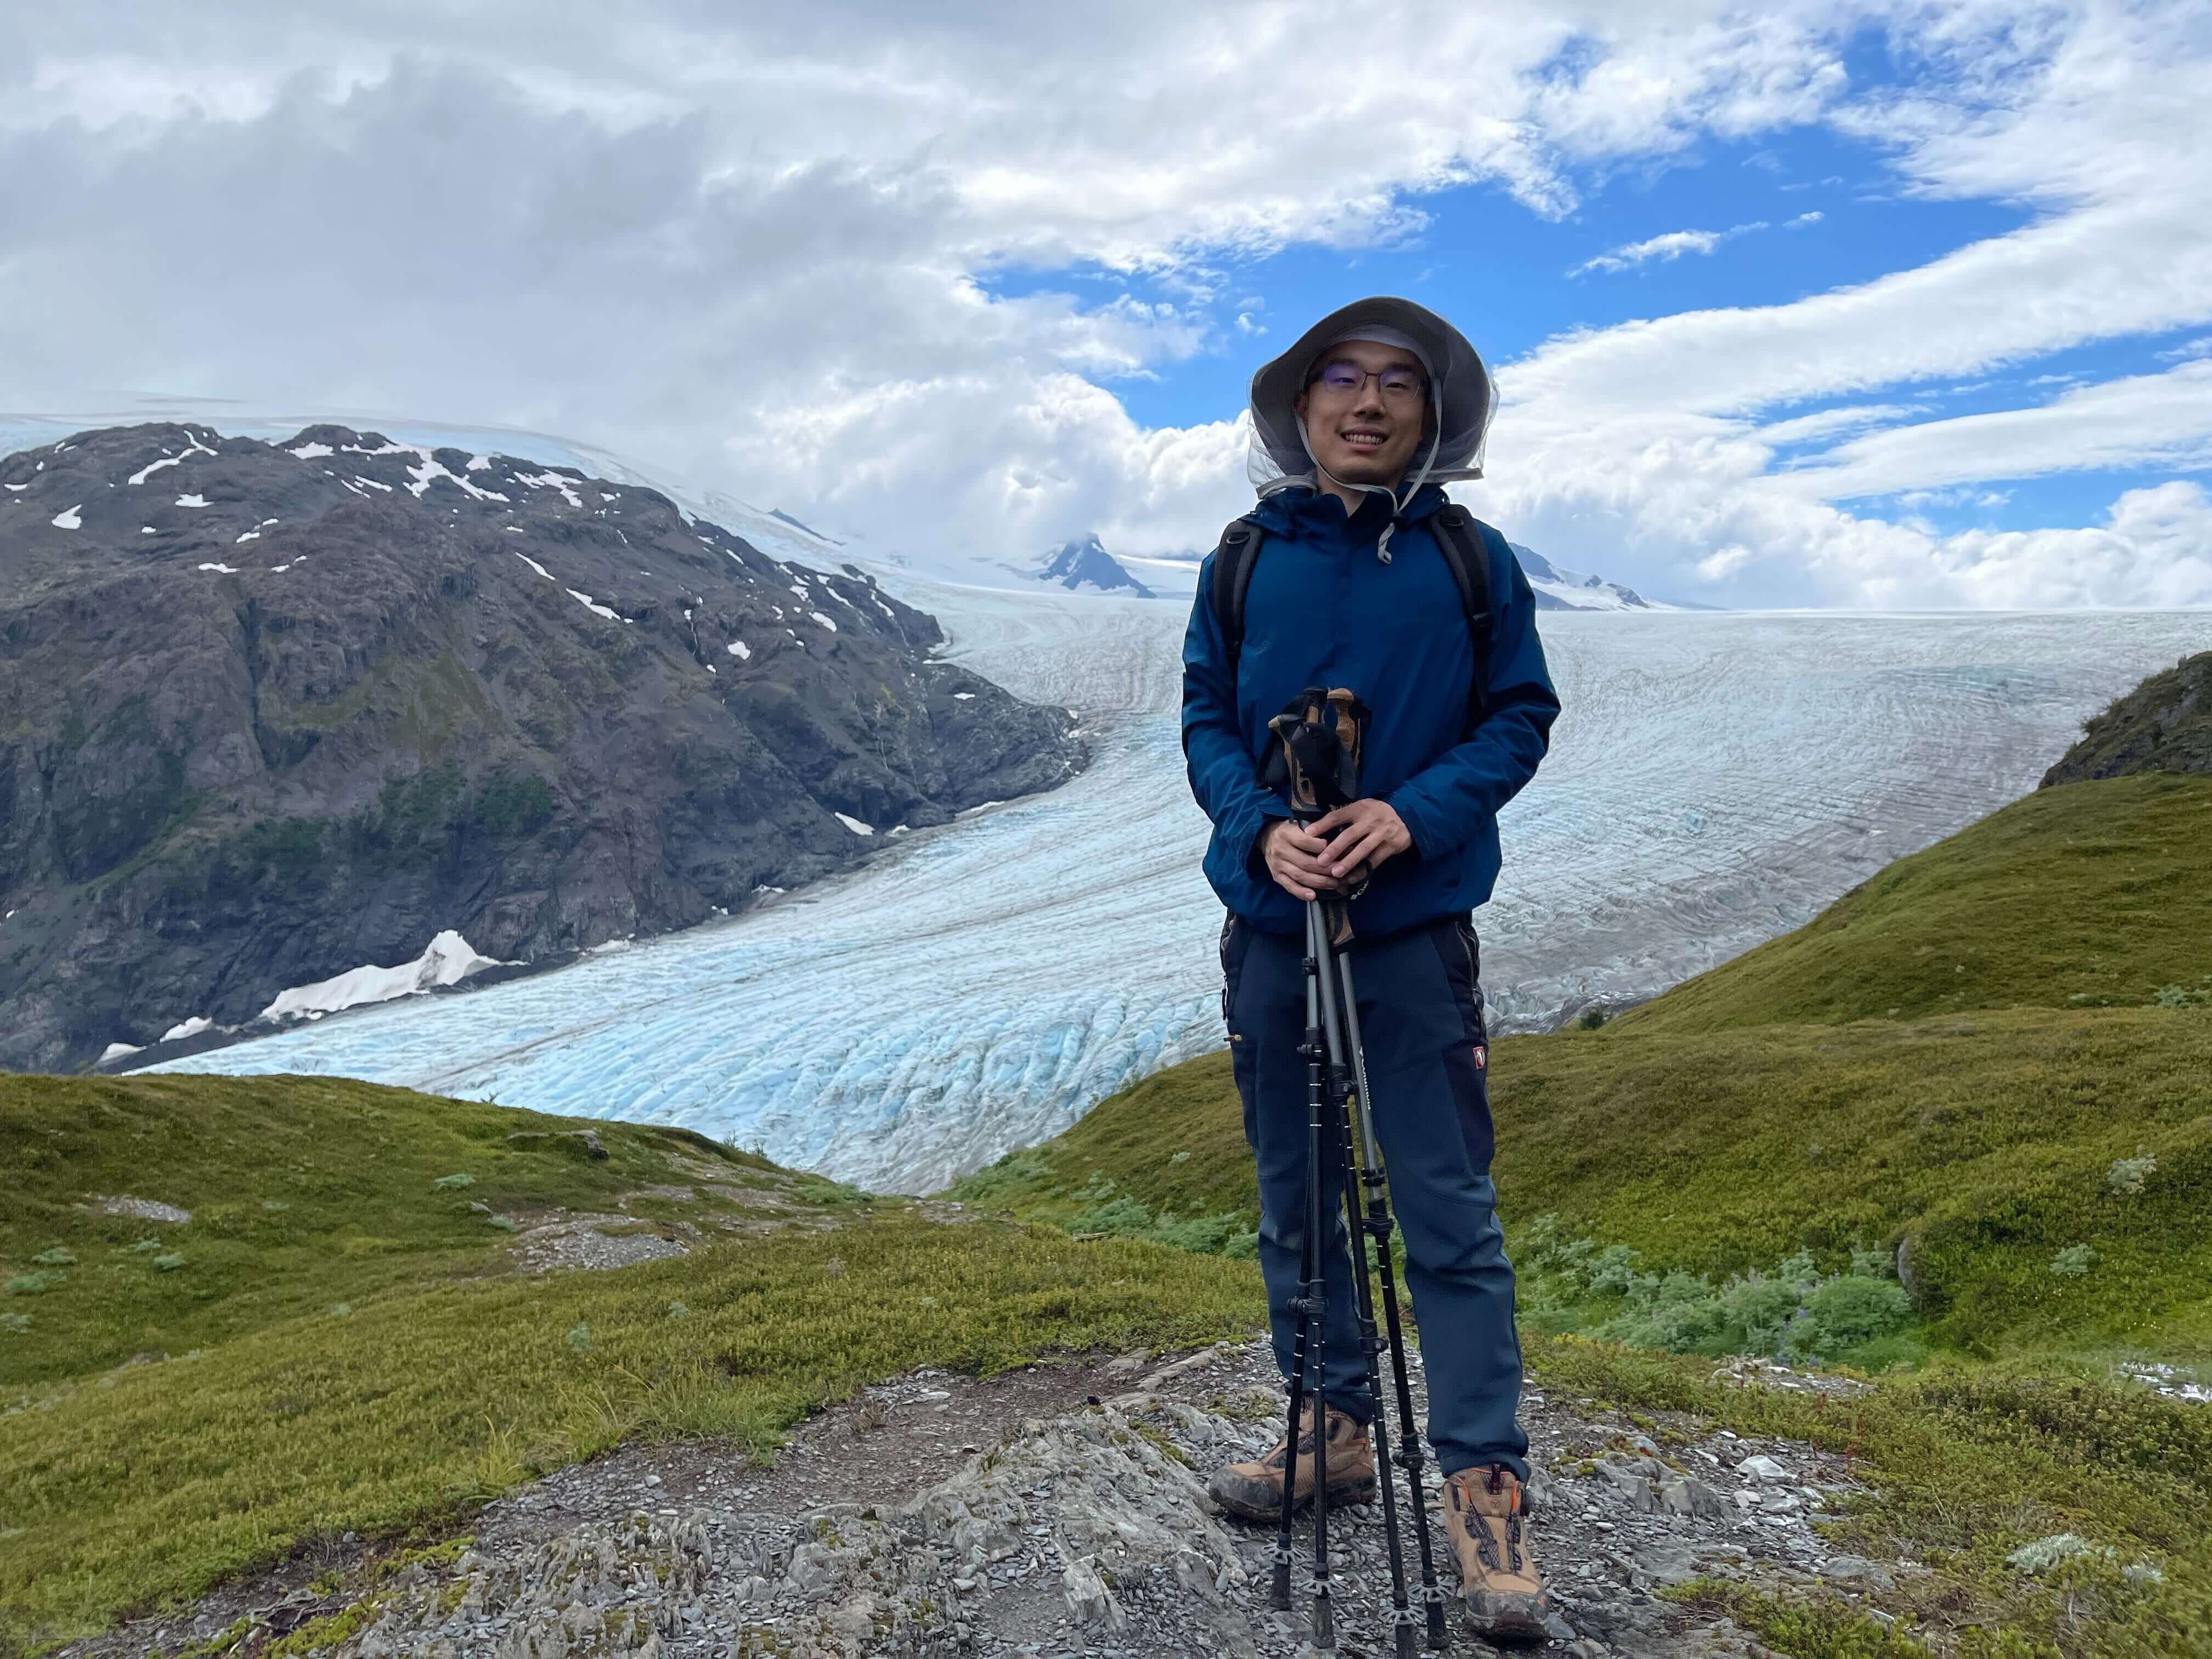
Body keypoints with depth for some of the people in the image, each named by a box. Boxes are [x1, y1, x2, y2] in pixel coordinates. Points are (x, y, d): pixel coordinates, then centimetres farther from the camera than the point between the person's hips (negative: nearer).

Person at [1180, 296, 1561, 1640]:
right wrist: (1261, 826, -14)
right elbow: (1205, 719, 4)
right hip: (1270, 925, 3)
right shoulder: (1247, 558, 2)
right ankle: (1335, 1429, 31)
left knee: (1451, 1212, 0)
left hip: (1418, 932, -3)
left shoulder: (1472, 562, -3)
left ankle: (1486, 1482, 12)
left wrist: (1415, 813, -17)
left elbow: (1521, 717, 0)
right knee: (1296, 1199, 14)